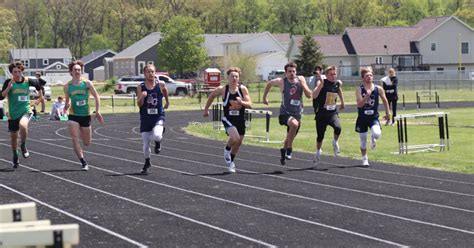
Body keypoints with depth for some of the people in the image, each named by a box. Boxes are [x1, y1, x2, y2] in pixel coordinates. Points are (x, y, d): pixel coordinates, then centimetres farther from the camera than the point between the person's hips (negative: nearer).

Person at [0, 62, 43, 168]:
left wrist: (40, 96, 23)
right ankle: (15, 157, 35)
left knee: (23, 125, -34)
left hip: (26, 111, -2)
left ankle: (23, 146, -9)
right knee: (13, 137, 12)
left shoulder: (28, 81, -4)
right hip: (13, 114, 2)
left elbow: (37, 83, 19)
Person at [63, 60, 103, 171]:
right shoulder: (67, 86, 0)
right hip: (73, 116, -1)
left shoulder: (87, 83, -3)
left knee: (87, 143, 10)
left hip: (85, 115, 1)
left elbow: (96, 96, 4)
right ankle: (83, 162, -8)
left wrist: (97, 111, -3)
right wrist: (66, 106, -10)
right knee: (75, 139, -16)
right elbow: (67, 100, 12)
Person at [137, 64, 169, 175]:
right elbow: (139, 104, -8)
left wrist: (167, 101, 30)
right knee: (146, 144, 7)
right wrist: (141, 97, -28)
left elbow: (165, 91, 20)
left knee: (156, 136, -29)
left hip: (158, 117, -1)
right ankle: (147, 162, 33)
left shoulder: (161, 84, -4)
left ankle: (158, 143, 10)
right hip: (145, 119, 1)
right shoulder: (141, 87, -4)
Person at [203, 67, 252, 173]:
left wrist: (241, 102, -30)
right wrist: (206, 109, 16)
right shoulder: (222, 89, -9)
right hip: (228, 119, -3)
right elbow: (212, 95, 11)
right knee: (235, 138, -27)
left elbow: (250, 105, -9)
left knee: (238, 142, 14)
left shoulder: (243, 89, -7)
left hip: (240, 120, 3)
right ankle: (227, 150, 8)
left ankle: (231, 162, 39)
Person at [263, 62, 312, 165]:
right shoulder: (281, 82, -8)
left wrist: (303, 85, -17)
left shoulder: (301, 80, -1)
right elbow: (269, 83, 12)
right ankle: (289, 149, -21)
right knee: (294, 124, -36)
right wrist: (264, 97, 16)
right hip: (285, 113, -4)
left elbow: (309, 95, -3)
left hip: (297, 113, 4)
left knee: (290, 136, 18)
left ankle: (283, 151, 50)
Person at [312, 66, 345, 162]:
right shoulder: (322, 82, -14)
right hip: (321, 114, -2)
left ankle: (335, 142, 3)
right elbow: (314, 96, -29)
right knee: (320, 135, 9)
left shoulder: (338, 83, 0)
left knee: (338, 128, -27)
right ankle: (318, 152, 38)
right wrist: (320, 85, -40)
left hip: (333, 113, 2)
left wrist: (342, 103, 36)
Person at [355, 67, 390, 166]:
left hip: (374, 117, 0)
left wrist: (387, 113, 17)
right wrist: (367, 95, -30)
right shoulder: (359, 89, -9)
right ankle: (364, 158, 30)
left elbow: (385, 100, 14)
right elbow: (359, 104, -19)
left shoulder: (378, 89, -3)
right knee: (363, 141, 8)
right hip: (362, 118, 0)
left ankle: (373, 139, 11)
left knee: (377, 134, -27)